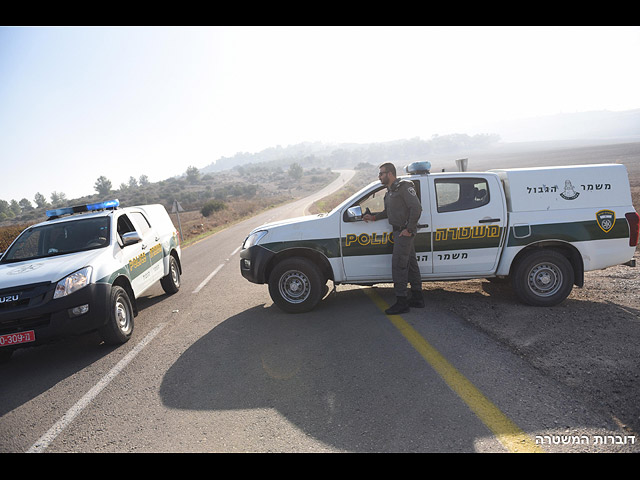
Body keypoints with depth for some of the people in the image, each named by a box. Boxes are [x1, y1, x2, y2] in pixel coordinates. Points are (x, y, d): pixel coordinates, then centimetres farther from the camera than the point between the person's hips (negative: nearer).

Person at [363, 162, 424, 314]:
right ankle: (417, 298, 22)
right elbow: (388, 212, 25)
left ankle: (401, 302, -5)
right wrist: (373, 217, 11)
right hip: (399, 231, 10)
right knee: (410, 263, 13)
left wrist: (409, 229, -20)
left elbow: (416, 208, -20)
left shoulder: (404, 186, -13)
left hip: (405, 232, -10)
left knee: (398, 264, -10)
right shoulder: (390, 191, 18)